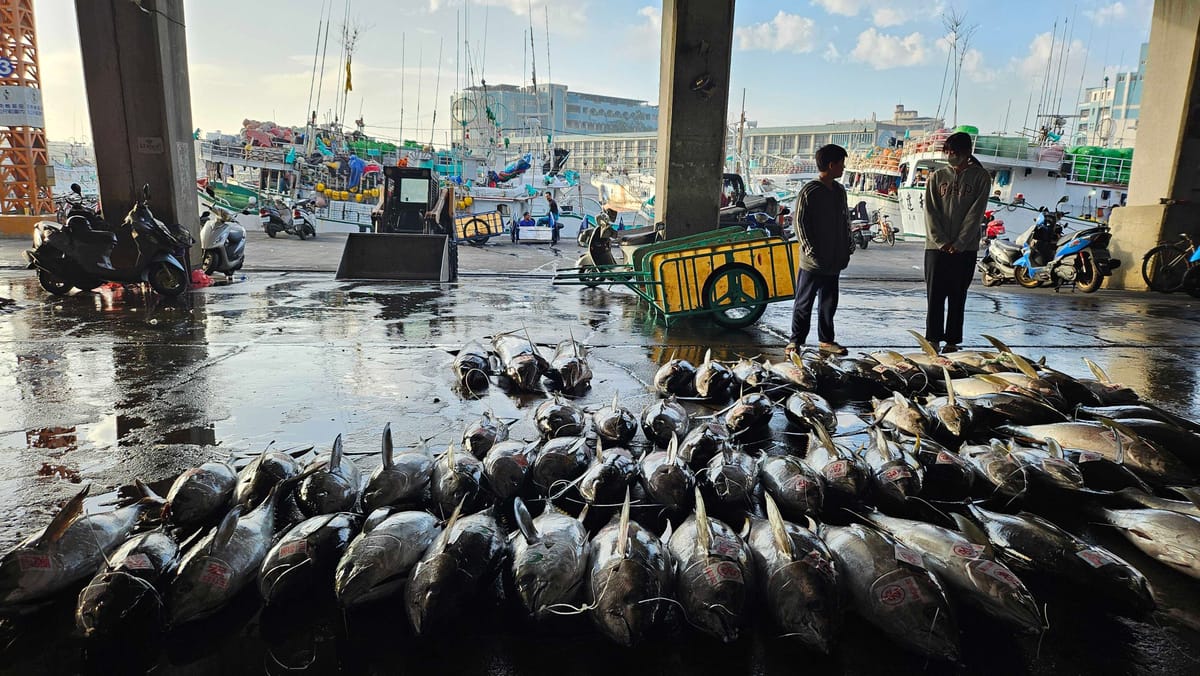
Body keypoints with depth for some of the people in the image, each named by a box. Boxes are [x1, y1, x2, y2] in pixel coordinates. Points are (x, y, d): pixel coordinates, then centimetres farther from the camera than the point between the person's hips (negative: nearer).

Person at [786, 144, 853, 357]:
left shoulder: (839, 191, 11)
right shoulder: (809, 191, -12)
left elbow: (845, 221, 19)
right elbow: (799, 222, -12)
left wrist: (847, 247, 13)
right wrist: (810, 250, -16)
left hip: (833, 261, 7)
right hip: (812, 262, -7)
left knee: (829, 303, 15)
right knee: (804, 302, 3)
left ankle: (826, 340, 26)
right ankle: (796, 340, 13)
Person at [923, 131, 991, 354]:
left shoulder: (980, 177, 3)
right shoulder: (937, 177, 9)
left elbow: (975, 213, -4)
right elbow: (930, 212, 2)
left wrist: (959, 243, -13)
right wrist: (941, 241, -10)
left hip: (965, 249, -1)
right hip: (936, 247, 1)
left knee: (957, 296, 5)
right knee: (934, 295, 1)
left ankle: (952, 340, 11)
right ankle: (933, 339, 6)